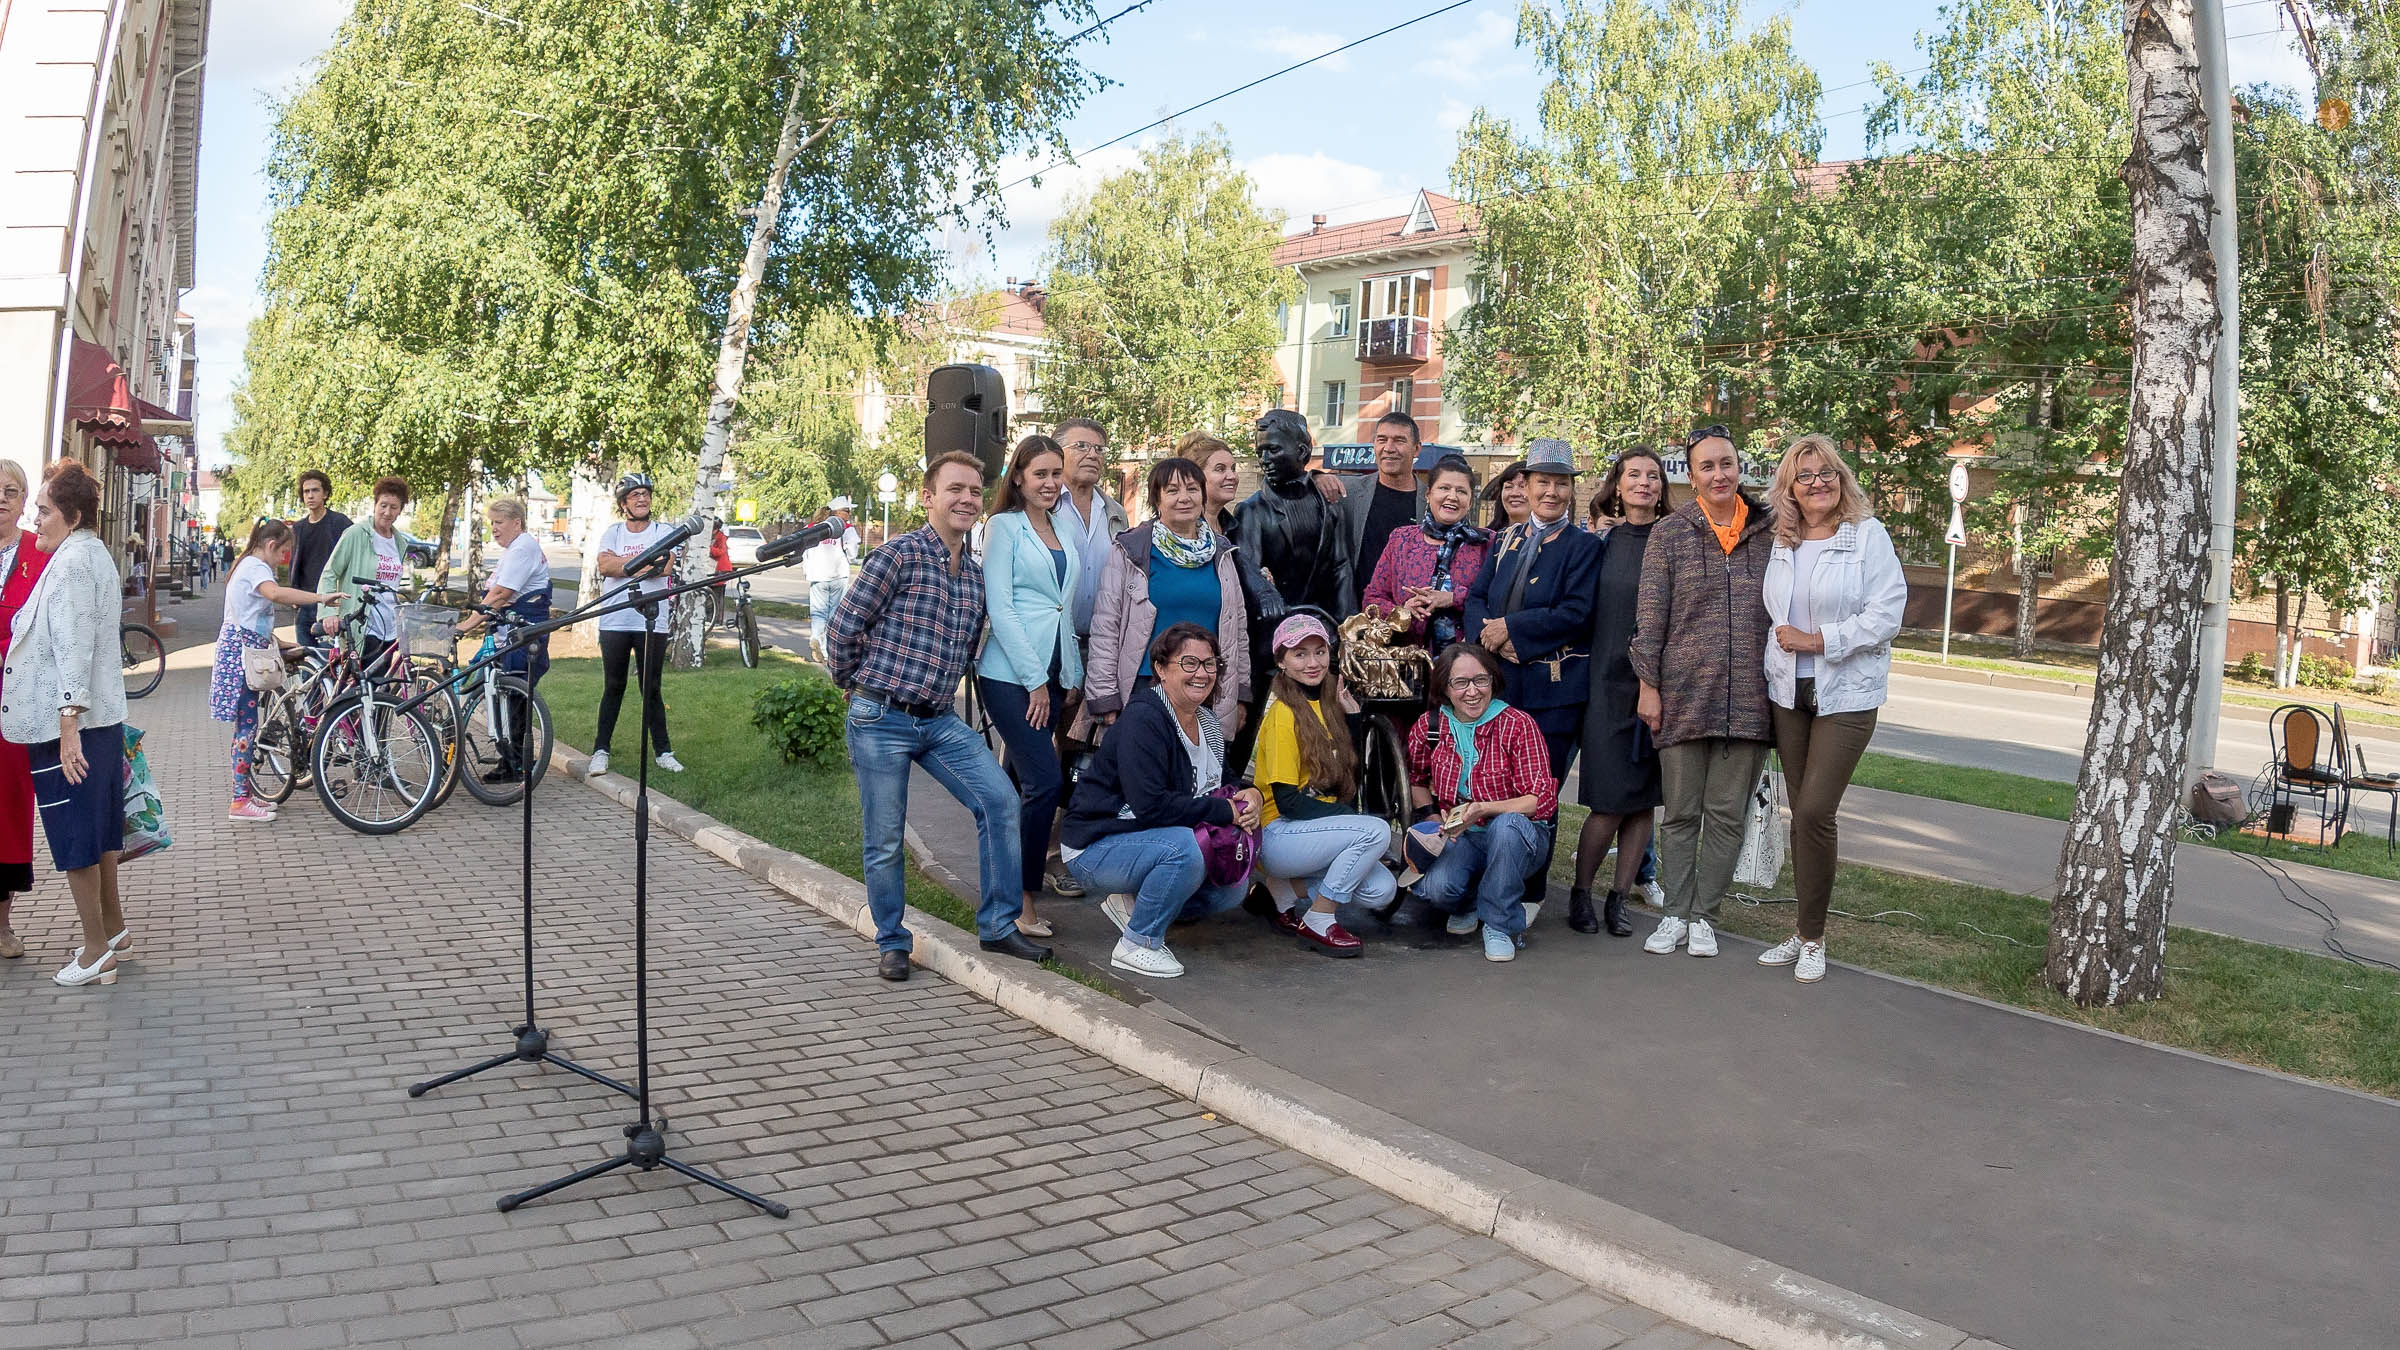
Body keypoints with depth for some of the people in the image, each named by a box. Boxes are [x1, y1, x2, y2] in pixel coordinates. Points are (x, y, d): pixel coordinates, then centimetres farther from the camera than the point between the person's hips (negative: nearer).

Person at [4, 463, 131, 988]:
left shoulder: (71, 561, -16)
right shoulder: (95, 553, 14)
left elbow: (72, 646, -22)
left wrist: (68, 723, -24)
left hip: (68, 725, -10)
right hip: (104, 717, 10)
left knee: (75, 836, -2)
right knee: (99, 830, 17)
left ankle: (96, 951, 4)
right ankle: (114, 927, 28)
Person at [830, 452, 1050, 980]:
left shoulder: (974, 573, 11)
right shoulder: (899, 555, -11)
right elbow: (842, 629, -9)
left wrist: (939, 690, 16)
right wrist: (861, 686, 2)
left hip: (940, 720, 6)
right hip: (881, 721, -6)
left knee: (1000, 801, -7)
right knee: (885, 840, 3)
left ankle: (998, 925, 6)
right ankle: (892, 943, 22)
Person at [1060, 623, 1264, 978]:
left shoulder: (1206, 722, 5)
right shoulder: (1143, 719, -22)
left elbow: (1218, 782, 16)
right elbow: (1150, 805, -31)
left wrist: (1249, 795, -8)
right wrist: (1226, 811, -24)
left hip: (1146, 842, 9)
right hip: (1094, 849, -9)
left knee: (1234, 886, -1)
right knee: (1184, 848, -34)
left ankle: (1130, 903, 12)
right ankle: (1137, 945, -14)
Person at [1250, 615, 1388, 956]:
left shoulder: (1327, 706, 11)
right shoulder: (1283, 714, -13)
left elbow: (1347, 780, 8)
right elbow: (1287, 802, -17)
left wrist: (1353, 715, 4)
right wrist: (1356, 817, -19)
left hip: (1317, 827, 8)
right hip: (1278, 836, -8)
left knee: (1381, 891, -12)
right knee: (1376, 831, -26)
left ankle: (1286, 888, 7)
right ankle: (1318, 922, -10)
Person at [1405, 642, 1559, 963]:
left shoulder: (1517, 724, -12)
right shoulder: (1428, 726, -1)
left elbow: (1543, 799, -16)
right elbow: (1416, 780, 18)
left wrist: (1484, 809, -29)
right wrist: (1433, 820, -1)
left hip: (1516, 838, -2)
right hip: (1457, 837, 2)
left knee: (1507, 824, -39)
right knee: (1434, 888, -30)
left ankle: (1501, 926, -16)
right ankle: (1468, 904, 11)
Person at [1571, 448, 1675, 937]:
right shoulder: (1603, 543, 8)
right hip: (1609, 681, 0)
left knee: (1643, 797, 3)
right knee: (1609, 799, -5)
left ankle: (1619, 898, 15)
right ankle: (1581, 892, 11)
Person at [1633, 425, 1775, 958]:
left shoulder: (1767, 533, 7)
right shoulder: (1670, 533, 1)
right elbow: (1651, 615, 0)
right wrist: (1648, 686, -3)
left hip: (1748, 700, 1)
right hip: (1683, 694, -1)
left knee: (1727, 814, 5)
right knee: (1680, 811, 6)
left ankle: (1704, 916, 17)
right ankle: (1675, 914, 17)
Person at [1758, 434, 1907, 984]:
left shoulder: (1869, 535, -5)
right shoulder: (1781, 544, 11)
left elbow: (1887, 614, -12)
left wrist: (1816, 640, -14)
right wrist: (1782, 645, 6)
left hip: (1846, 695, -5)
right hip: (1789, 693, 5)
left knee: (1815, 811, -11)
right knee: (1801, 812, 8)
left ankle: (1812, 937, 3)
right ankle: (1804, 931, 17)